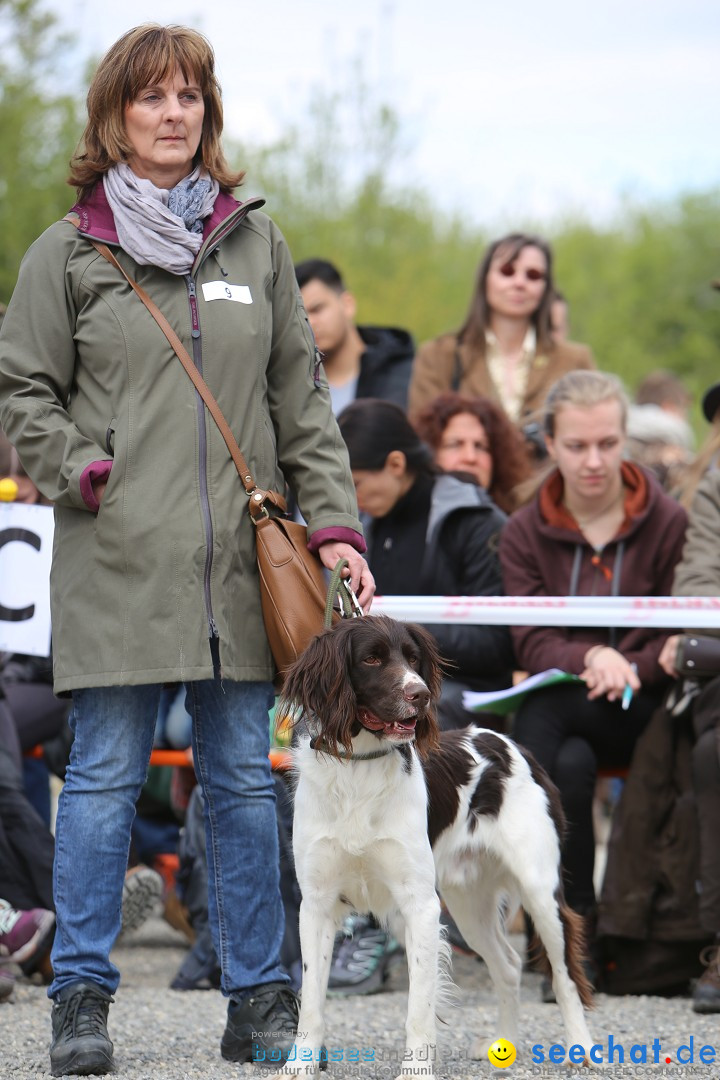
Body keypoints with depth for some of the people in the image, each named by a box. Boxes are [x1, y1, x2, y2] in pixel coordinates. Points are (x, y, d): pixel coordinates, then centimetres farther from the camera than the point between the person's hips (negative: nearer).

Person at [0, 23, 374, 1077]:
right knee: (105, 779, -2)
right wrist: (86, 474, -8)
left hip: (239, 558, 3)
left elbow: (301, 397, 14)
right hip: (117, 561, -3)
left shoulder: (256, 242, 13)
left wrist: (333, 521, 6)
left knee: (244, 782, 5)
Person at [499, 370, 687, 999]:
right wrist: (589, 657, -24)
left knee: (544, 713, -33)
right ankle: (576, 927, -27)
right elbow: (531, 644, -2)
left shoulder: (668, 523, 3)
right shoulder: (525, 534, 8)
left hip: (645, 709, -2)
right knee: (570, 764, -34)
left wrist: (623, 668, -18)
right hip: (558, 704, 2)